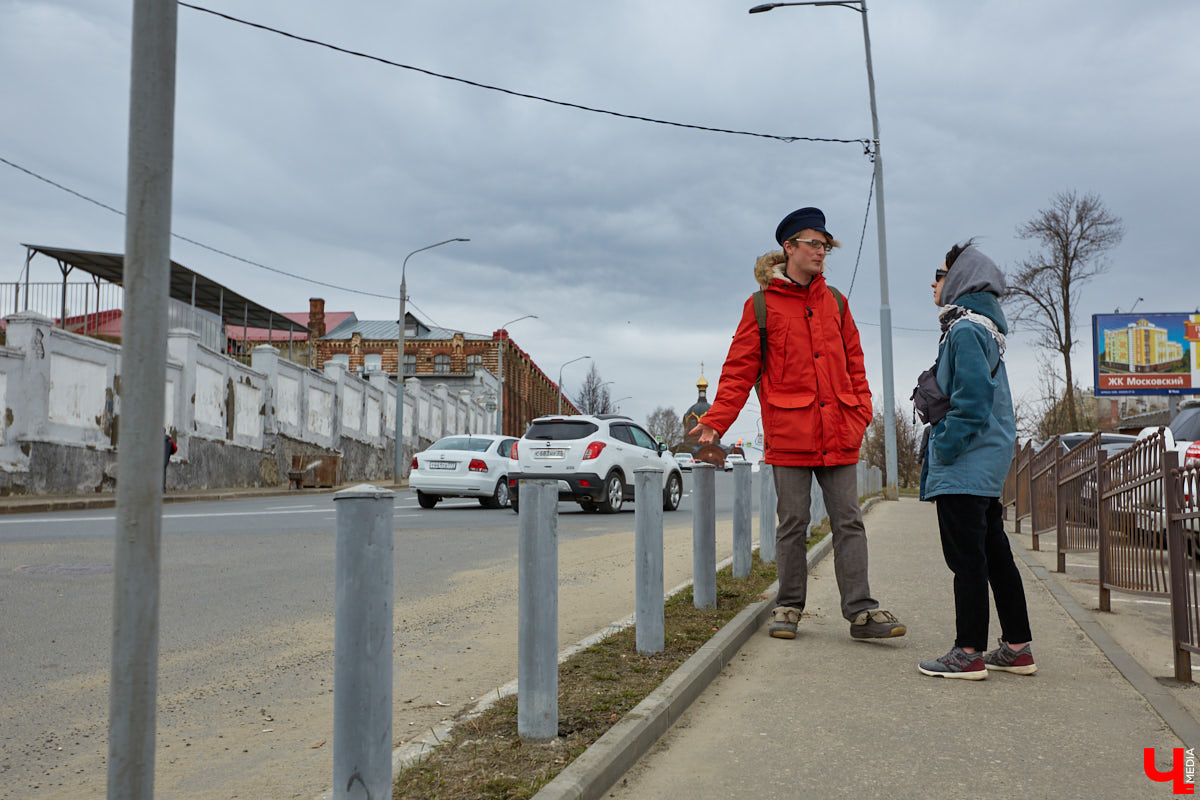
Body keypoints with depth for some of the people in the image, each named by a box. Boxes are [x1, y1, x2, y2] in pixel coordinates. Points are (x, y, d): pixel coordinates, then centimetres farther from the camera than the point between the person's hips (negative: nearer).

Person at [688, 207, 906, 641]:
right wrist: (715, 420, -10)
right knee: (792, 522, 4)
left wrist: (860, 413, 4)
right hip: (789, 432, -3)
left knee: (848, 521, 2)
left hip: (838, 433, 4)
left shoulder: (835, 302, 14)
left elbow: (853, 362, 17)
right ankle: (788, 607, 16)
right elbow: (739, 369, -1)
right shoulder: (762, 304, 2)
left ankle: (861, 611, 4)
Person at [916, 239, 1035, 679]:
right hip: (986, 464, 10)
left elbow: (973, 398, -22)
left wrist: (945, 448, -17)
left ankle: (969, 652, 1)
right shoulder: (982, 327, 19)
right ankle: (1017, 647, 19)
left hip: (964, 466, -10)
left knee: (966, 557, -5)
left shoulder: (966, 329, -13)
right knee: (994, 553, 13)